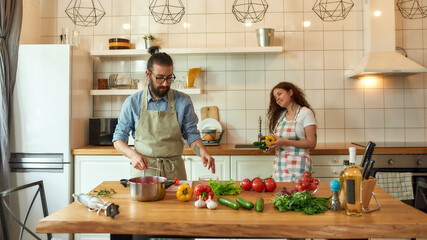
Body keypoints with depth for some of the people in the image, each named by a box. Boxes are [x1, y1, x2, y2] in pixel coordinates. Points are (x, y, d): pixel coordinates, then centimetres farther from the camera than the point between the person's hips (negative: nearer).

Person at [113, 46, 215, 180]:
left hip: (174, 172, 0)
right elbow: (118, 139, 8)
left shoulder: (183, 101, 2)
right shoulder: (132, 103, 3)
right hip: (142, 170, 0)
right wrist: (133, 155, -11)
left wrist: (203, 153, -13)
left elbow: (191, 134, 6)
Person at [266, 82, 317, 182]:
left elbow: (311, 143, -10)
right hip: (279, 165, 5)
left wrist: (285, 142, -18)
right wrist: (272, 146, -3)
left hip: (298, 166, -5)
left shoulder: (306, 113, -3)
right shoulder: (280, 115, 15)